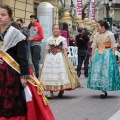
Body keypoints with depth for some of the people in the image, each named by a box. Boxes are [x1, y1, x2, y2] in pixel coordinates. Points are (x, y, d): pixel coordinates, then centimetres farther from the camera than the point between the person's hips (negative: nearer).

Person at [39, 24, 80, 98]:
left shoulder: (63, 39, 5)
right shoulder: (49, 39, 11)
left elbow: (65, 51, 2)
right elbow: (47, 51, 12)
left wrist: (67, 60, -5)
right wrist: (45, 60, 5)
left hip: (60, 57, -2)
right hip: (50, 58, 2)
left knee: (61, 74, -6)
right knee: (50, 73, -6)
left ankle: (61, 91, 9)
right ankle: (51, 92, -3)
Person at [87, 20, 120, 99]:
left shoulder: (110, 34, -3)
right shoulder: (96, 35, 10)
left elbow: (113, 46, -3)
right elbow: (94, 46, 10)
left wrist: (112, 56, -9)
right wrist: (92, 56, 4)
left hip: (107, 54, -5)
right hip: (98, 54, 5)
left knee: (106, 72, -7)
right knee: (97, 71, 0)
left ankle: (104, 91, -2)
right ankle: (103, 91, 7)